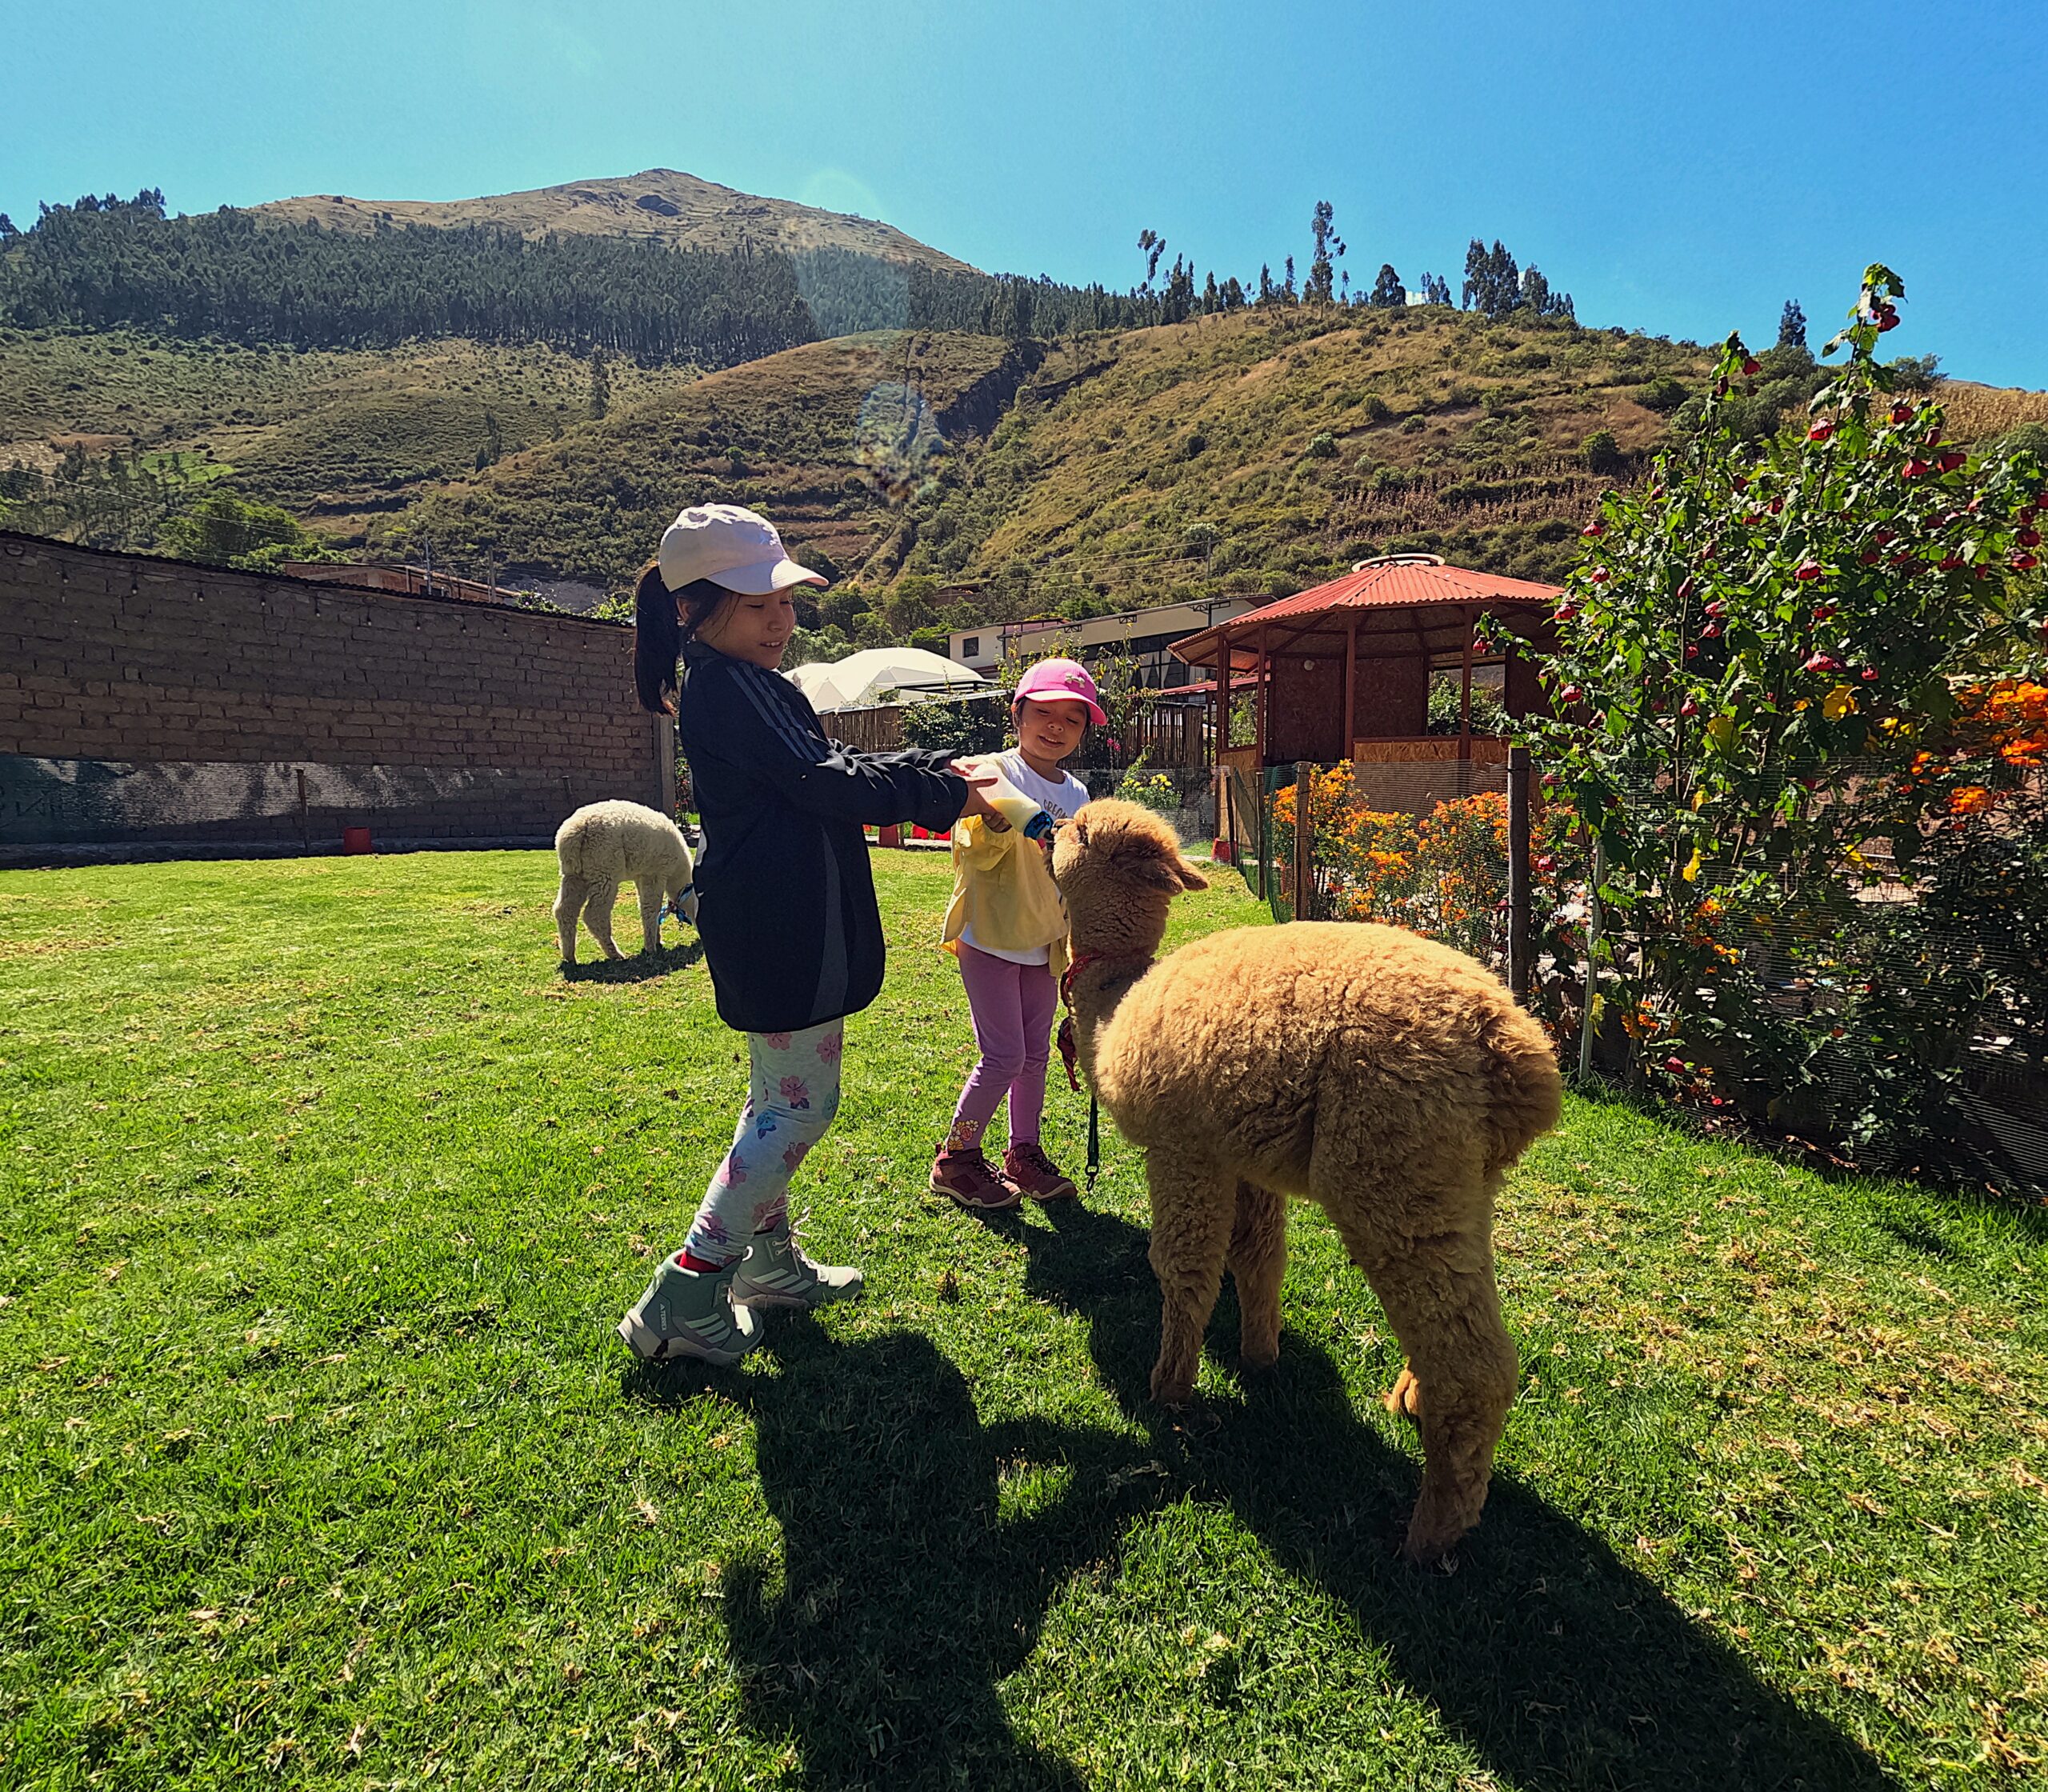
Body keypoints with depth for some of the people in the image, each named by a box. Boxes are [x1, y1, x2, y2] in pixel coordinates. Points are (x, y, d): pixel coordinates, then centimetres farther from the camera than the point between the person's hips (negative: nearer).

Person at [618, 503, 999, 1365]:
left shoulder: (745, 683, 18)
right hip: (779, 928, -11)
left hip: (780, 924, 11)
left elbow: (835, 766, 17)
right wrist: (944, 794, -12)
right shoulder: (724, 689, -15)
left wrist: (935, 767, 6)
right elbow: (823, 784, -20)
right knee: (802, 1104, -5)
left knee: (779, 1096, 18)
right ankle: (684, 1298, 2)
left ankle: (769, 1262, 33)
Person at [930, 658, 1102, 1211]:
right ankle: (956, 1157, 12)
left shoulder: (1077, 795, 7)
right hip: (989, 937, -6)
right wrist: (1001, 822, -40)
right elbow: (975, 854, -21)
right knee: (1004, 1056, -6)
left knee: (1035, 1052, 12)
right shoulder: (995, 775, -11)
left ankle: (1024, 1155, 27)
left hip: (1042, 943, 6)